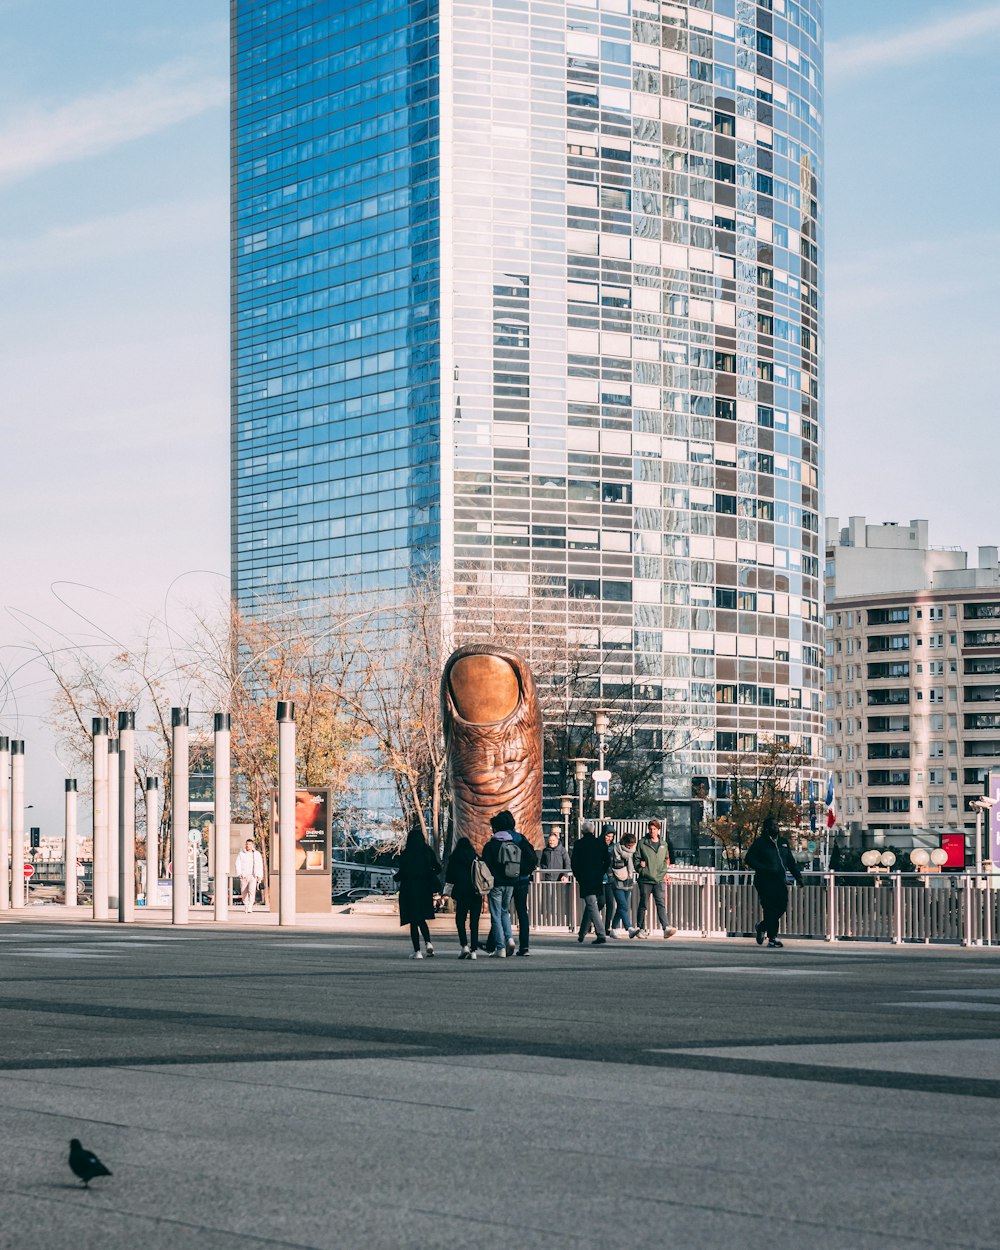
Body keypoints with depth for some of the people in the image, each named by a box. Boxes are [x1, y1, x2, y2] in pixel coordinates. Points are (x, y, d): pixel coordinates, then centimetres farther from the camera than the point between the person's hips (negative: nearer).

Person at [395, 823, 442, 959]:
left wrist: (396, 875, 11)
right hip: (425, 890, 3)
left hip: (410, 890, -3)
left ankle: (417, 951, -1)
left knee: (413, 921, 3)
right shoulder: (428, 851, 0)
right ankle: (428, 942, -4)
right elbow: (438, 868, 0)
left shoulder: (406, 854, -9)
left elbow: (402, 872, -11)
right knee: (422, 919, 19)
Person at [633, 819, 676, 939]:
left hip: (659, 880, 1)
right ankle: (640, 928, 16)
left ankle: (666, 928, -20)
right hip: (645, 879, -1)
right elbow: (636, 859, 4)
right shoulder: (642, 843, 2)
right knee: (643, 904, 6)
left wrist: (664, 872, 8)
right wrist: (641, 868, -10)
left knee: (661, 904, -10)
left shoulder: (663, 844, 11)